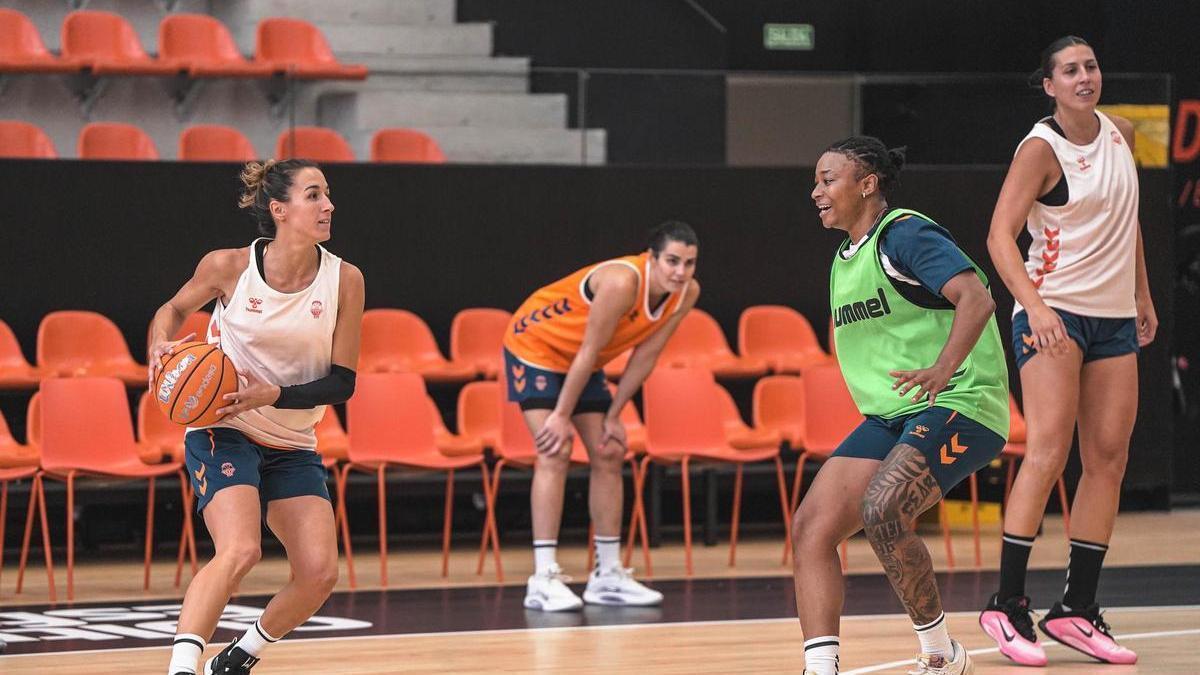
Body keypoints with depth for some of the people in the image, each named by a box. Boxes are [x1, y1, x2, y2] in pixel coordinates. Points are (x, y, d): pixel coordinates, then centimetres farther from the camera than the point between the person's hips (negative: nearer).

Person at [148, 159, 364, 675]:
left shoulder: (344, 280, -7)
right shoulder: (229, 266, -11)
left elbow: (342, 382, -6)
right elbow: (174, 309, 10)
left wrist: (273, 395, -21)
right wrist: (161, 347, -12)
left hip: (293, 446, 4)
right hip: (223, 433, -4)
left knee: (319, 572, -7)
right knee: (240, 550, -28)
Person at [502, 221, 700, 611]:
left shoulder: (686, 293, -13)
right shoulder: (622, 282, -36)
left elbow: (645, 355, -4)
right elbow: (588, 352, -29)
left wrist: (614, 414, -3)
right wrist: (561, 416, -24)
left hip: (581, 361, 8)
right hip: (535, 346, -8)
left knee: (608, 455, 4)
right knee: (555, 453, -18)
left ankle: (607, 576, 11)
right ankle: (543, 579, -21)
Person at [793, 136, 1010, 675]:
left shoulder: (905, 235, -11)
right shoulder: (844, 259, 17)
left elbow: (976, 297, -25)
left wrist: (943, 369, -37)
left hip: (957, 405, -9)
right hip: (889, 418, 9)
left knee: (880, 510, -29)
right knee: (811, 527, -7)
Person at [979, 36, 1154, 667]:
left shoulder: (1119, 133, 9)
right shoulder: (1042, 148, -11)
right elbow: (1000, 236, -18)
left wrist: (1142, 293, 20)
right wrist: (1033, 303, -31)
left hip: (1114, 317, 7)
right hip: (1054, 311, -7)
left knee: (1109, 457, 2)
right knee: (1048, 448, -17)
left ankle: (1076, 609, 6)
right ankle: (1007, 604, -15)